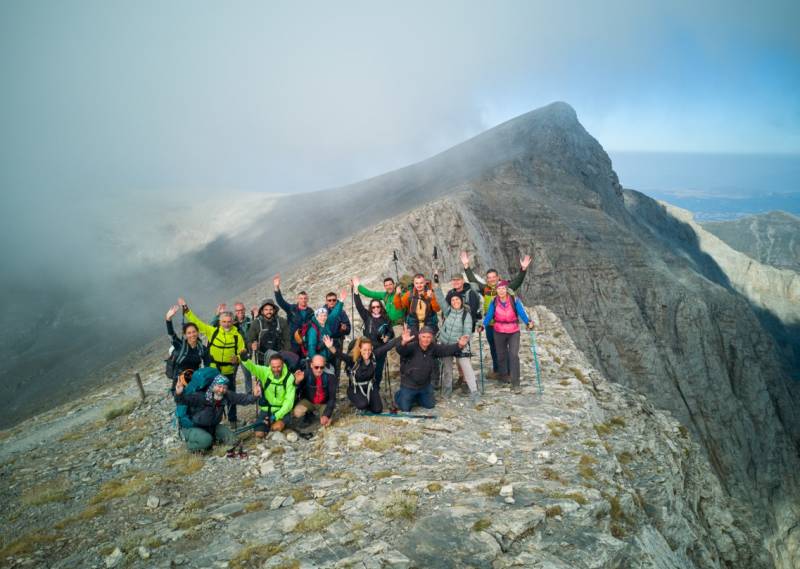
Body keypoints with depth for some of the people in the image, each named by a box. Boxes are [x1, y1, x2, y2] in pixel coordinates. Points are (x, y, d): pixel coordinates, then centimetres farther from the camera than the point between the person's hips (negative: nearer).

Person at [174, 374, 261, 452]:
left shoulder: (227, 396, -17)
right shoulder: (201, 397, -31)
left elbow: (241, 398, -14)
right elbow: (183, 400, -33)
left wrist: (254, 396, -32)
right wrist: (179, 394, -55)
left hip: (211, 427, 6)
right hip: (192, 427, -6)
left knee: (231, 439, -1)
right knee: (206, 440, -35)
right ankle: (191, 444, -1)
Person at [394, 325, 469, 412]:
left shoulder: (433, 347, -11)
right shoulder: (411, 346, -28)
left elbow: (446, 349, -20)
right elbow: (400, 350, -46)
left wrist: (459, 346, -41)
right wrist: (403, 342, -71)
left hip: (425, 385, 5)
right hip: (409, 385, -5)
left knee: (430, 405, 21)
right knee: (405, 408, 5)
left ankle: (416, 397, 48)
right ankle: (399, 395, 37)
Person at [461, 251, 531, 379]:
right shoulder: (485, 289, 4)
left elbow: (518, 281, -12)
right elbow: (472, 280, 8)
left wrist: (523, 269, -25)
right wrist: (466, 266, 3)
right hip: (490, 325, 4)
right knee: (493, 348, 16)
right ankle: (496, 370, 31)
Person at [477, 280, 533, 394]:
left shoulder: (515, 300, -12)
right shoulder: (494, 302, -7)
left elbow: (522, 313, -20)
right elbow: (489, 316, -12)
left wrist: (528, 322, -37)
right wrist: (483, 325, -27)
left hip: (514, 332, -2)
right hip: (499, 332, 2)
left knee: (514, 355, -12)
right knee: (501, 355, 17)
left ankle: (515, 383, -8)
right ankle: (504, 375, 43)